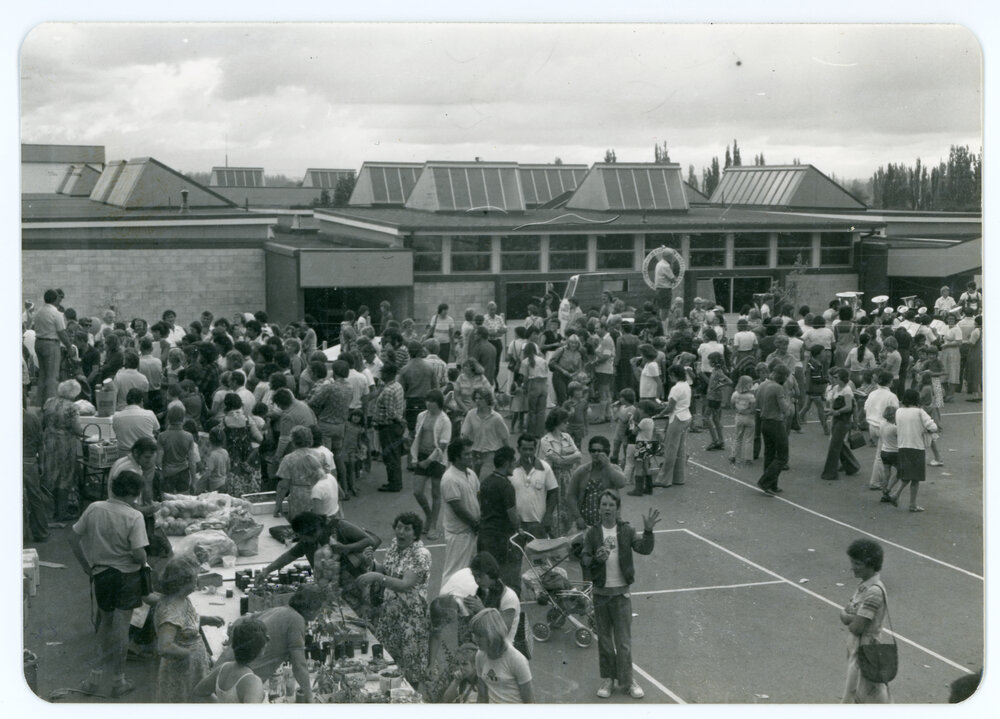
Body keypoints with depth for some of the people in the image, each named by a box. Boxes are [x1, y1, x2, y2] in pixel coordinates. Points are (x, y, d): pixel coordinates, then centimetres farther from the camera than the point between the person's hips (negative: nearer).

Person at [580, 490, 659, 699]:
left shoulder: (626, 531, -4)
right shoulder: (593, 533, -3)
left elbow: (644, 549, -15)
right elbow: (584, 560, -7)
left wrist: (648, 530, -31)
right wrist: (596, 559, -28)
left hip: (621, 592, -1)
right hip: (600, 592, 1)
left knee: (623, 641, 3)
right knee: (604, 639, 12)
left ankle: (626, 680, 15)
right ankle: (607, 679, 25)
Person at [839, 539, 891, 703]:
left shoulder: (874, 591, -23)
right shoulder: (864, 585, 7)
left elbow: (856, 628, -24)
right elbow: (844, 614, 8)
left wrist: (848, 619, -3)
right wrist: (849, 617, -13)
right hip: (856, 650, 9)